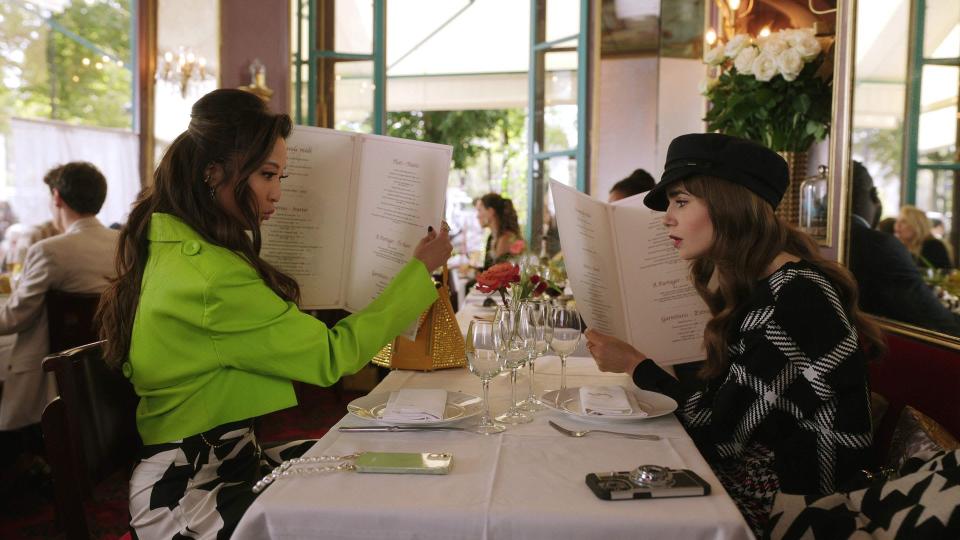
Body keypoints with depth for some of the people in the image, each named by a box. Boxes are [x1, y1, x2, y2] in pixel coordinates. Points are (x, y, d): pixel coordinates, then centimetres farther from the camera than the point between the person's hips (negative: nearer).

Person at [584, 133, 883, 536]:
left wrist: (635, 365, -11)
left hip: (799, 496, -7)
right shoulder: (755, 283, 6)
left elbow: (721, 434, -20)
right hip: (759, 464, 7)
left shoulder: (794, 297, -21)